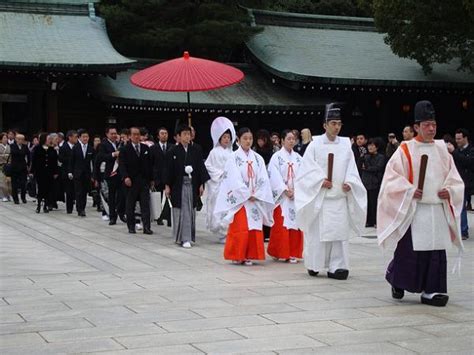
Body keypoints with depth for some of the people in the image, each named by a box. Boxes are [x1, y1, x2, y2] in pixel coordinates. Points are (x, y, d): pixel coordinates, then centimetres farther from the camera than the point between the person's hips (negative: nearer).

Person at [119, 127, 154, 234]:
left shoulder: (146, 148, 10)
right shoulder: (124, 150, 0)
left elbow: (150, 164, 12)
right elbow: (122, 165, -8)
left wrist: (151, 179, 9)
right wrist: (125, 177, -22)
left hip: (144, 181, 2)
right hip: (131, 181, -2)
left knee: (145, 205, -3)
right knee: (130, 206, 5)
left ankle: (146, 227, -4)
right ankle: (131, 227, 14)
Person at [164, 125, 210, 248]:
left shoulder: (196, 151, 4)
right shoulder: (173, 152, -1)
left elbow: (201, 168, 5)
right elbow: (168, 169, 0)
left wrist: (201, 184, 1)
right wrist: (167, 186, -3)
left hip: (193, 185, 2)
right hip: (178, 185, -2)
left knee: (191, 211, 7)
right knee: (181, 211, -3)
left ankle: (188, 237, 16)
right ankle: (184, 238, -2)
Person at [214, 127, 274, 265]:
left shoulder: (258, 158, 9)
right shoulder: (234, 158, -2)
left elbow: (263, 179, 3)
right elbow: (235, 180, -10)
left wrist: (256, 195, -9)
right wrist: (247, 195, -14)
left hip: (256, 199, 4)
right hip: (239, 199, -4)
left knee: (254, 228, 1)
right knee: (240, 228, -6)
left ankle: (249, 256, 7)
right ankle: (237, 256, 3)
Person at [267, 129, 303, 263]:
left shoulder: (298, 157, 11)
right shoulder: (277, 157, -1)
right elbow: (275, 176, -9)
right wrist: (286, 190, -15)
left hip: (297, 195, 4)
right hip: (281, 196, -4)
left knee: (295, 224, 3)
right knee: (280, 225, -5)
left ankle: (292, 253, 7)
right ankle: (277, 252, 5)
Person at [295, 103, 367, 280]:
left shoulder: (345, 145, 8)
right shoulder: (315, 145, 0)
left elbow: (351, 169, 8)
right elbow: (308, 169, -2)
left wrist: (349, 183, -10)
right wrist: (320, 181, -15)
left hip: (340, 196, 3)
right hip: (319, 197, -2)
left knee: (340, 231, -1)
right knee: (317, 231, 2)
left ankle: (336, 267, 3)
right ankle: (314, 264, 15)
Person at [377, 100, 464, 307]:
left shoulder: (442, 150, 11)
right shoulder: (405, 150, -2)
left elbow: (454, 179, 16)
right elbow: (392, 177, -4)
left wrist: (449, 191, -4)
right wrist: (409, 191, -16)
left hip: (438, 210, 4)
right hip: (413, 210, -4)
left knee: (436, 251, 2)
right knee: (409, 251, -3)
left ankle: (431, 292, 8)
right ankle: (397, 281, 22)